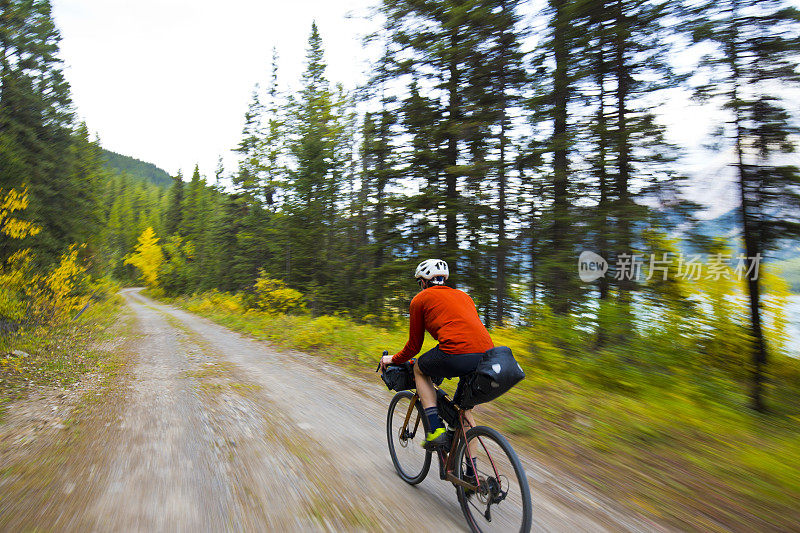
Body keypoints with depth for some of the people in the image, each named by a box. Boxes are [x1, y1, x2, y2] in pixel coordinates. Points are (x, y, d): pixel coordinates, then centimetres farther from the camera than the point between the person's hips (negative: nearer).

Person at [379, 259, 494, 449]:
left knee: (419, 368, 24)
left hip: (458, 354, -6)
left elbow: (414, 346, 17)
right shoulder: (463, 295, 31)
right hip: (488, 357, 6)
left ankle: (436, 429, 12)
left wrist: (393, 359, 37)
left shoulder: (420, 299, 15)